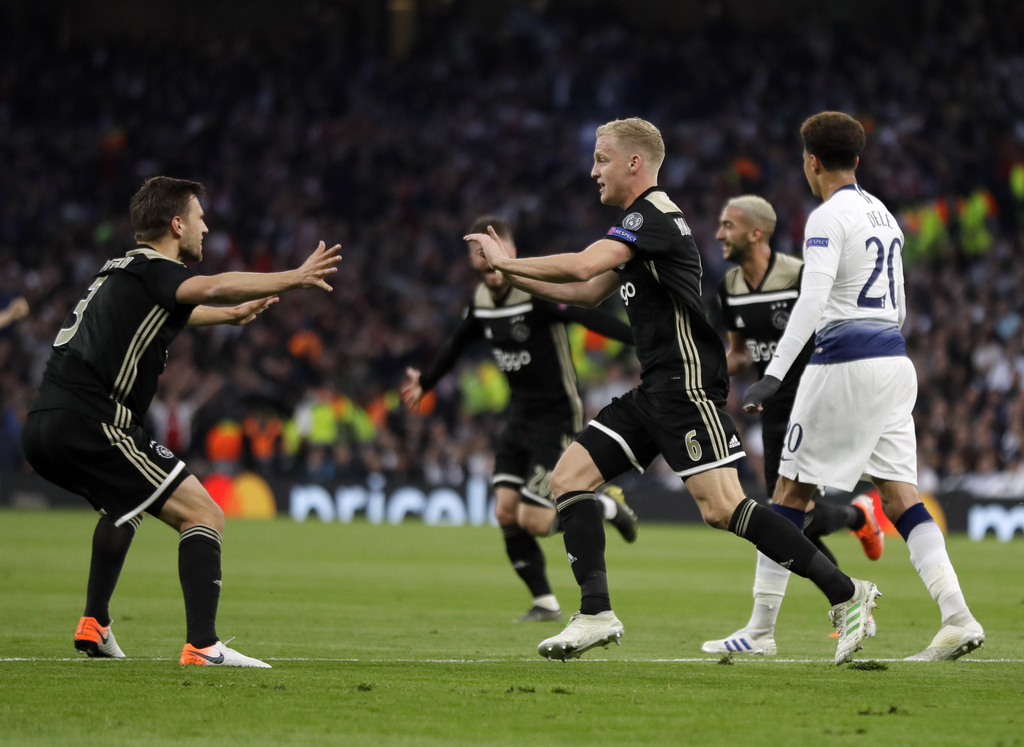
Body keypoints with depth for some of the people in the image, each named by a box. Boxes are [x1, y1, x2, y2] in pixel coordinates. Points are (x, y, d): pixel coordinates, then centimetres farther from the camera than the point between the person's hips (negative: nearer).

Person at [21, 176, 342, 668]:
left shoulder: (118, 272, 23)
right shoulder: (151, 271, -5)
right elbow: (209, 288, -27)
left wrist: (231, 315, 57)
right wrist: (292, 278, -24)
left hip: (42, 428, 10)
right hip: (91, 425, -10)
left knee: (125, 506, 37)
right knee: (204, 515, -8)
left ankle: (93, 625, 32)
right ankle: (202, 646, -21)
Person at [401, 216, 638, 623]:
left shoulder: (538, 291, -18)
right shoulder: (481, 299, 5)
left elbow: (594, 318, -28)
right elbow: (458, 344, 24)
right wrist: (426, 382, 39)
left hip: (557, 417, -7)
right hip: (521, 415, 7)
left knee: (533, 521, -12)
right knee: (506, 512, -1)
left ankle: (608, 505, 14)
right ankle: (545, 602, 10)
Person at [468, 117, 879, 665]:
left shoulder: (652, 215, -13)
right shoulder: (640, 221, 20)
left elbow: (580, 266, -25)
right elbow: (587, 292, 28)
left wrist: (505, 260, -12)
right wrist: (510, 274, 20)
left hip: (688, 384, -10)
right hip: (655, 390, 10)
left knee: (721, 507, -18)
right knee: (568, 476, 3)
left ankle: (845, 594, -12)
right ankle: (595, 614, -1)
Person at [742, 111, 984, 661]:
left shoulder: (829, 218, -9)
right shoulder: (884, 215, 17)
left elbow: (812, 301, -21)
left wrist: (773, 375, -26)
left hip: (845, 362, -8)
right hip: (895, 359, 8)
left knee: (792, 491, 1)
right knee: (899, 495, 3)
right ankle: (958, 618, -12)